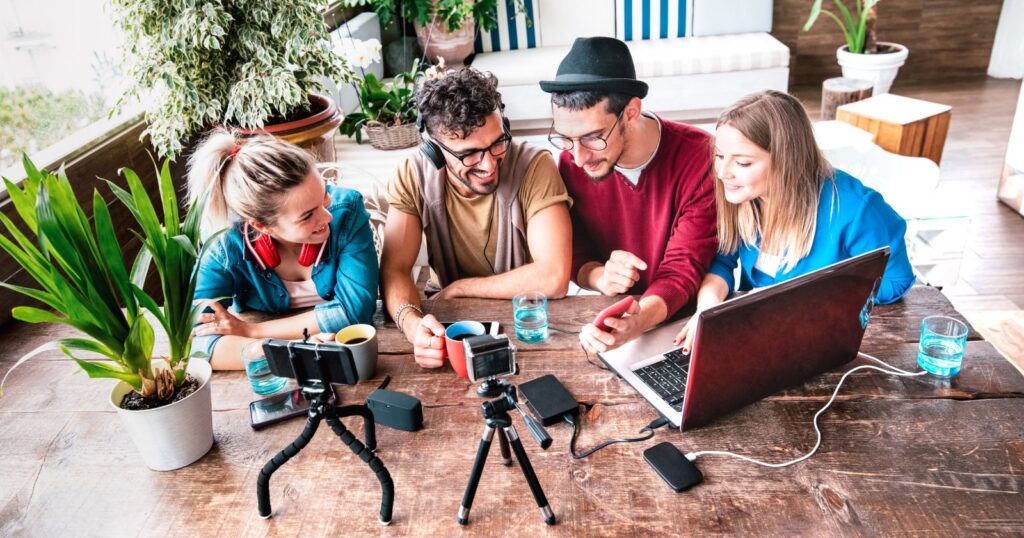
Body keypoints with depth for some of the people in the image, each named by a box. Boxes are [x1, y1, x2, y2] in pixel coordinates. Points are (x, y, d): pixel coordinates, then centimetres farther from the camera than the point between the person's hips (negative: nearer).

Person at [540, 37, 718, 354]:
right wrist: (598, 277, -25)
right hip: (606, 314, 2)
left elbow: (684, 268, -19)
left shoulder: (697, 156, -19)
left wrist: (638, 321, -40)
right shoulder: (571, 162, -7)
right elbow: (574, 255, 0)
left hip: (681, 314, -2)